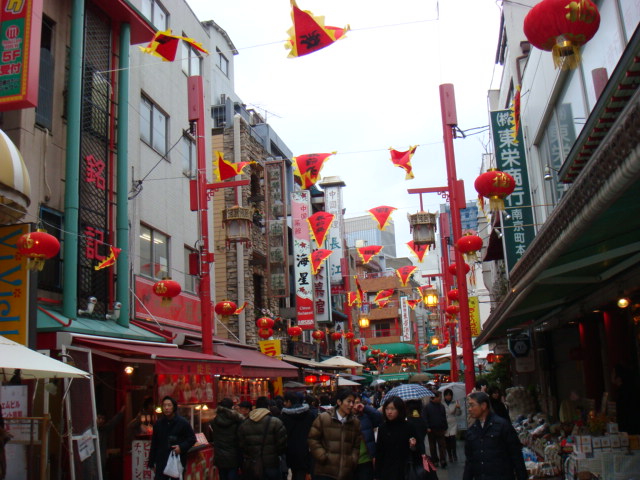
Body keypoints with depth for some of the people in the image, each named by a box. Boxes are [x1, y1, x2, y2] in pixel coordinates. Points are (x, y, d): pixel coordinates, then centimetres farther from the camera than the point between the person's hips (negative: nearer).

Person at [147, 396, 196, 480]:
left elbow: (192, 438, 3)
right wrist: (151, 463, 11)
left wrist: (182, 447, -15)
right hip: (161, 463, 2)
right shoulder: (158, 423, 8)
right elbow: (154, 444, 13)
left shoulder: (182, 422, -2)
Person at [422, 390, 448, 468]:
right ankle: (435, 461, 17)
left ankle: (443, 461, -6)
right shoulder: (427, 407, -5)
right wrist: (427, 427, -14)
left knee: (442, 445, -5)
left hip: (440, 430, 3)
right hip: (431, 430, -3)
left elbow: (444, 418, 15)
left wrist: (445, 428, 11)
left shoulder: (442, 406, 9)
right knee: (433, 446, 7)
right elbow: (424, 418, -7)